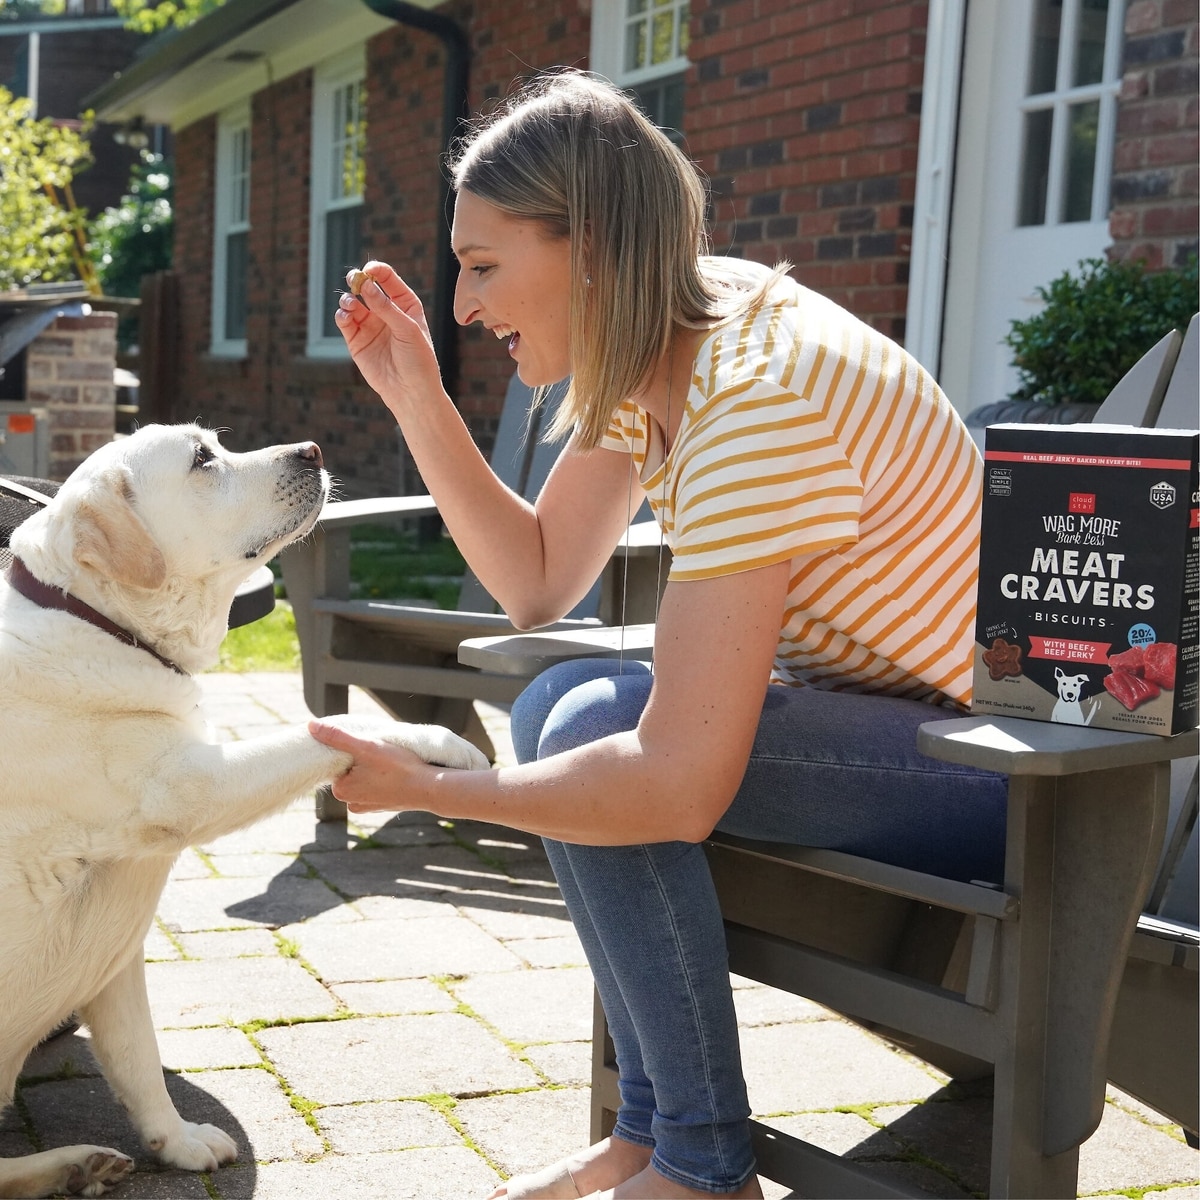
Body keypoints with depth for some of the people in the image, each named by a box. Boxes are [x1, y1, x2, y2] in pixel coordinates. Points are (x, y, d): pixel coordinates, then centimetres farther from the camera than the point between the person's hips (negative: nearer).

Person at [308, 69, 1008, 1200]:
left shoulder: (761, 394, -28)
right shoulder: (652, 349, 1)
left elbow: (680, 786, -32)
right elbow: (538, 582, 7)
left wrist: (424, 788, -22)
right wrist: (418, 401, -2)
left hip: (1001, 758, -10)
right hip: (886, 705, 10)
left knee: (594, 728, -23)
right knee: (553, 710, 3)